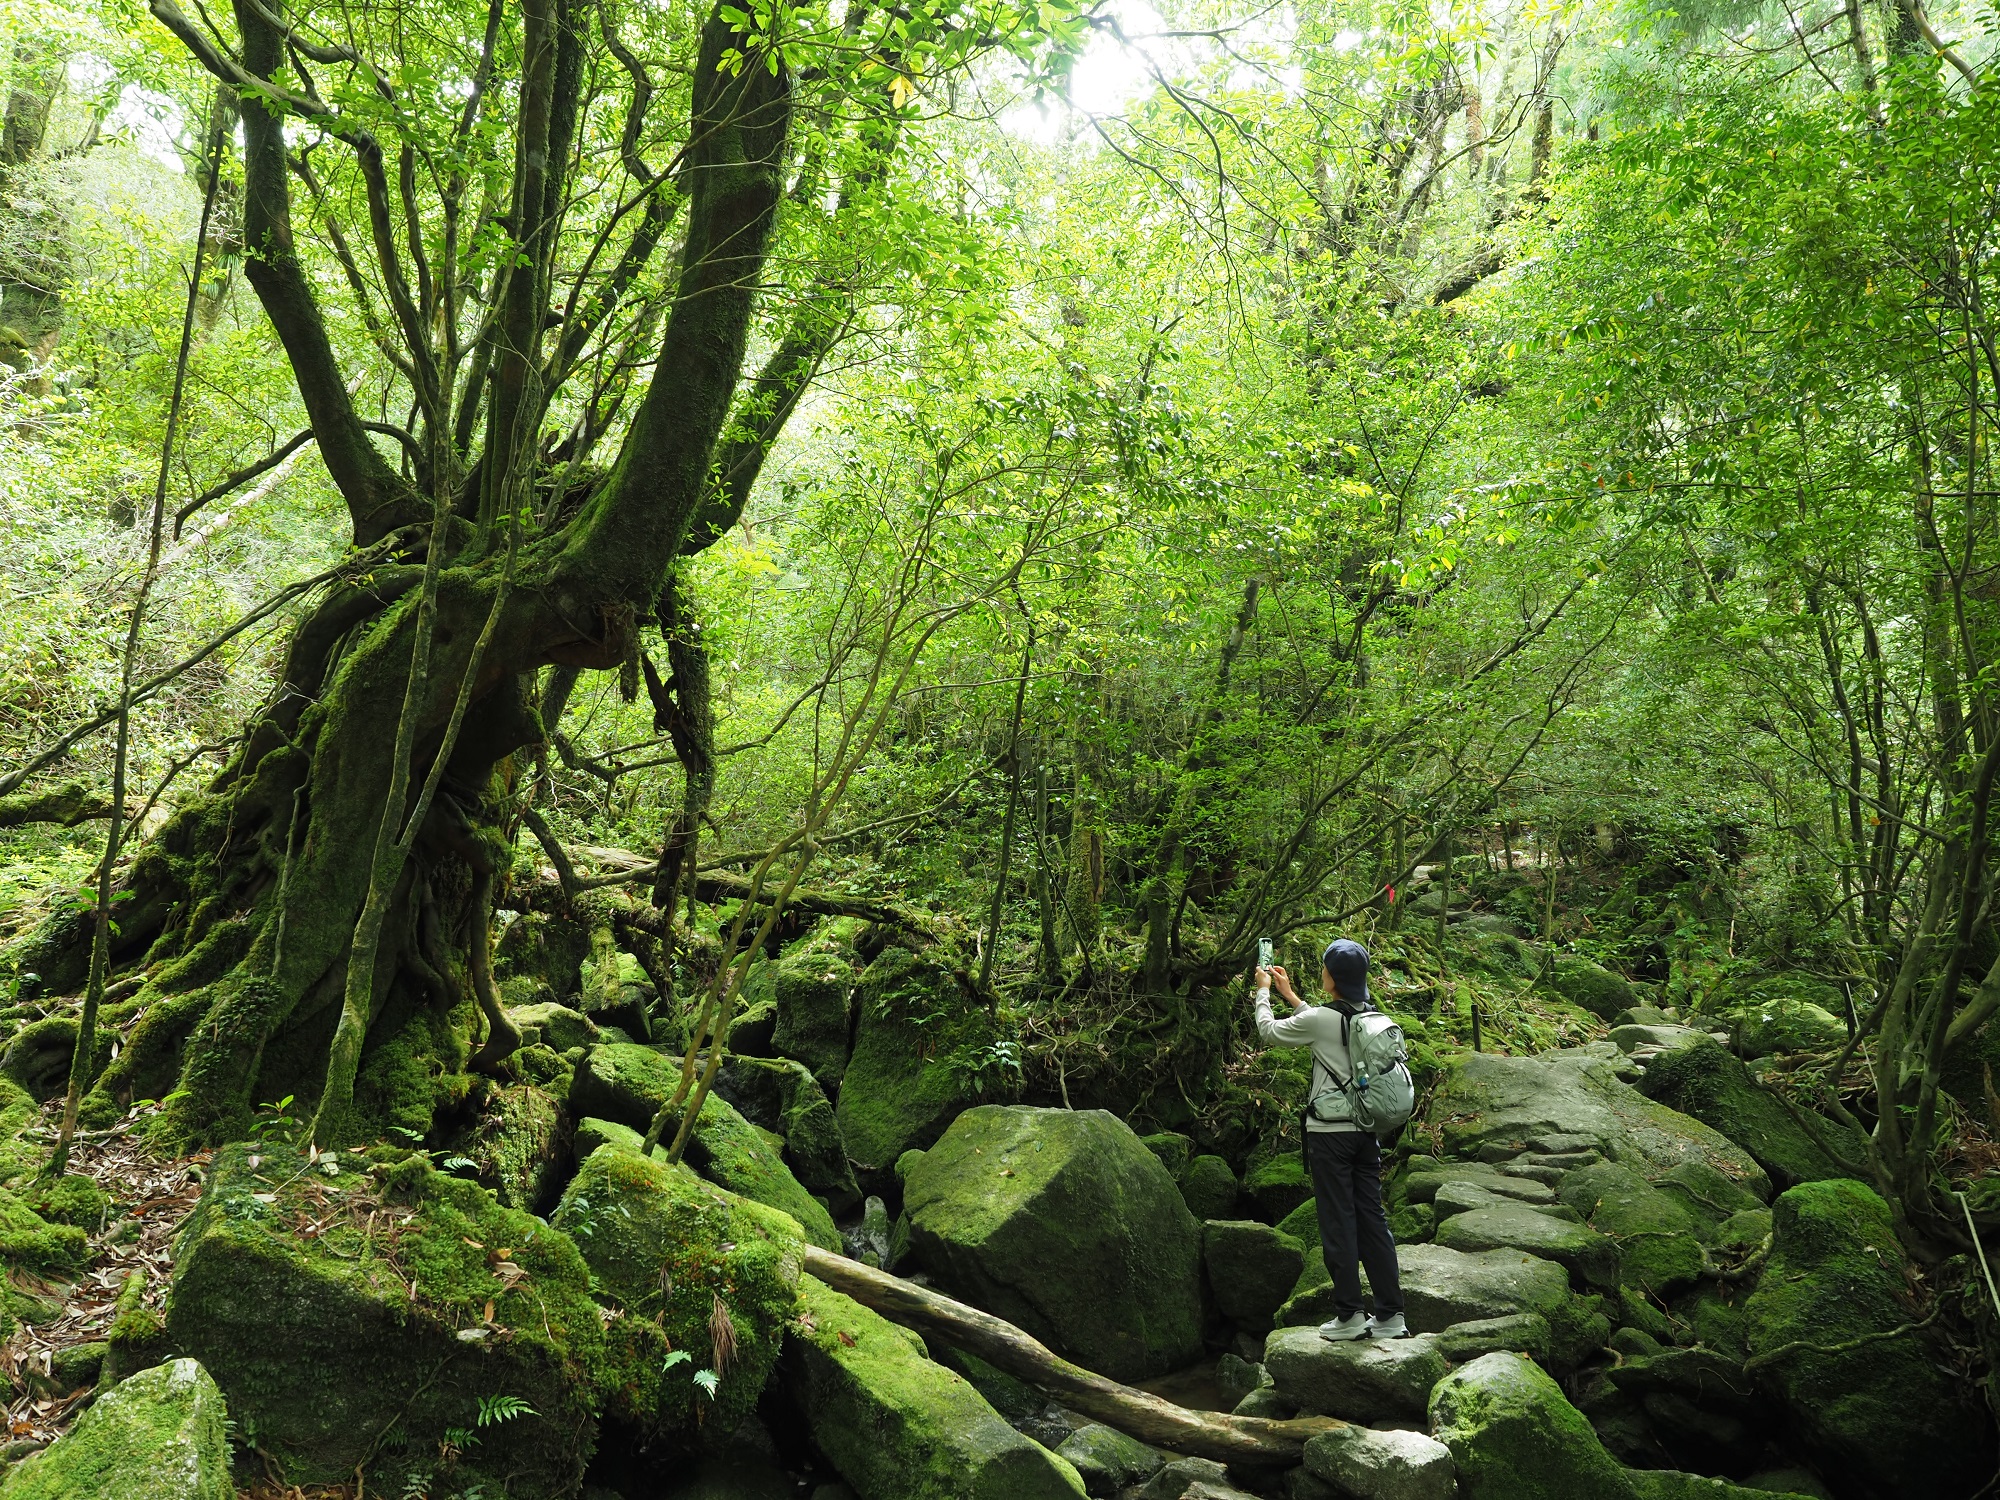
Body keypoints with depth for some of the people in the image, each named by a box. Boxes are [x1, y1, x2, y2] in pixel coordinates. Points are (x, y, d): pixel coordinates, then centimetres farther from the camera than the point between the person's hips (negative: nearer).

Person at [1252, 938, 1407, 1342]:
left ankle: (1349, 1316, 6)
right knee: (1372, 1218, 10)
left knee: (1338, 1222, 1)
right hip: (1366, 1131, 6)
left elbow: (1269, 1032, 0)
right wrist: (1289, 995, 32)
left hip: (1329, 1132, -6)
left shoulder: (1321, 1018, -15)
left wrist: (1263, 992, 16)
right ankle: (1390, 1315, 14)